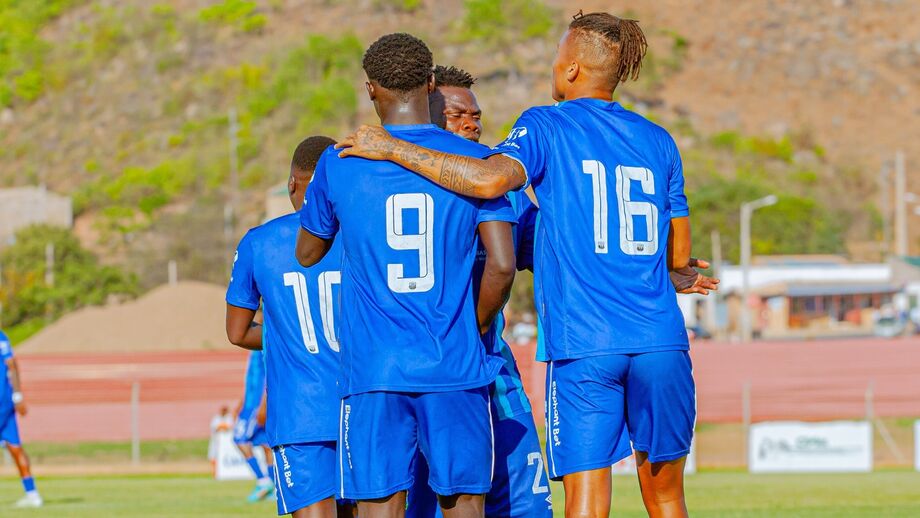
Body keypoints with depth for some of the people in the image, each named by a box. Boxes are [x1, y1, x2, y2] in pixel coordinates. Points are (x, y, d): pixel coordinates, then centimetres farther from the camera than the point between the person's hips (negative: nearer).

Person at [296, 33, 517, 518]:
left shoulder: (338, 164, 1)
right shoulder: (475, 161, 0)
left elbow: (307, 254, 18)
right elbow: (502, 265, -6)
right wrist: (474, 329, 11)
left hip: (374, 369, 0)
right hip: (457, 370, 0)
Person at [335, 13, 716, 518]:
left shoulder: (547, 127, 2)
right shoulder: (658, 141, 15)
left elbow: (491, 178, -19)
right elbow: (679, 256, 16)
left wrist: (392, 149, -11)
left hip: (583, 344, -4)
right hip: (661, 341, 4)